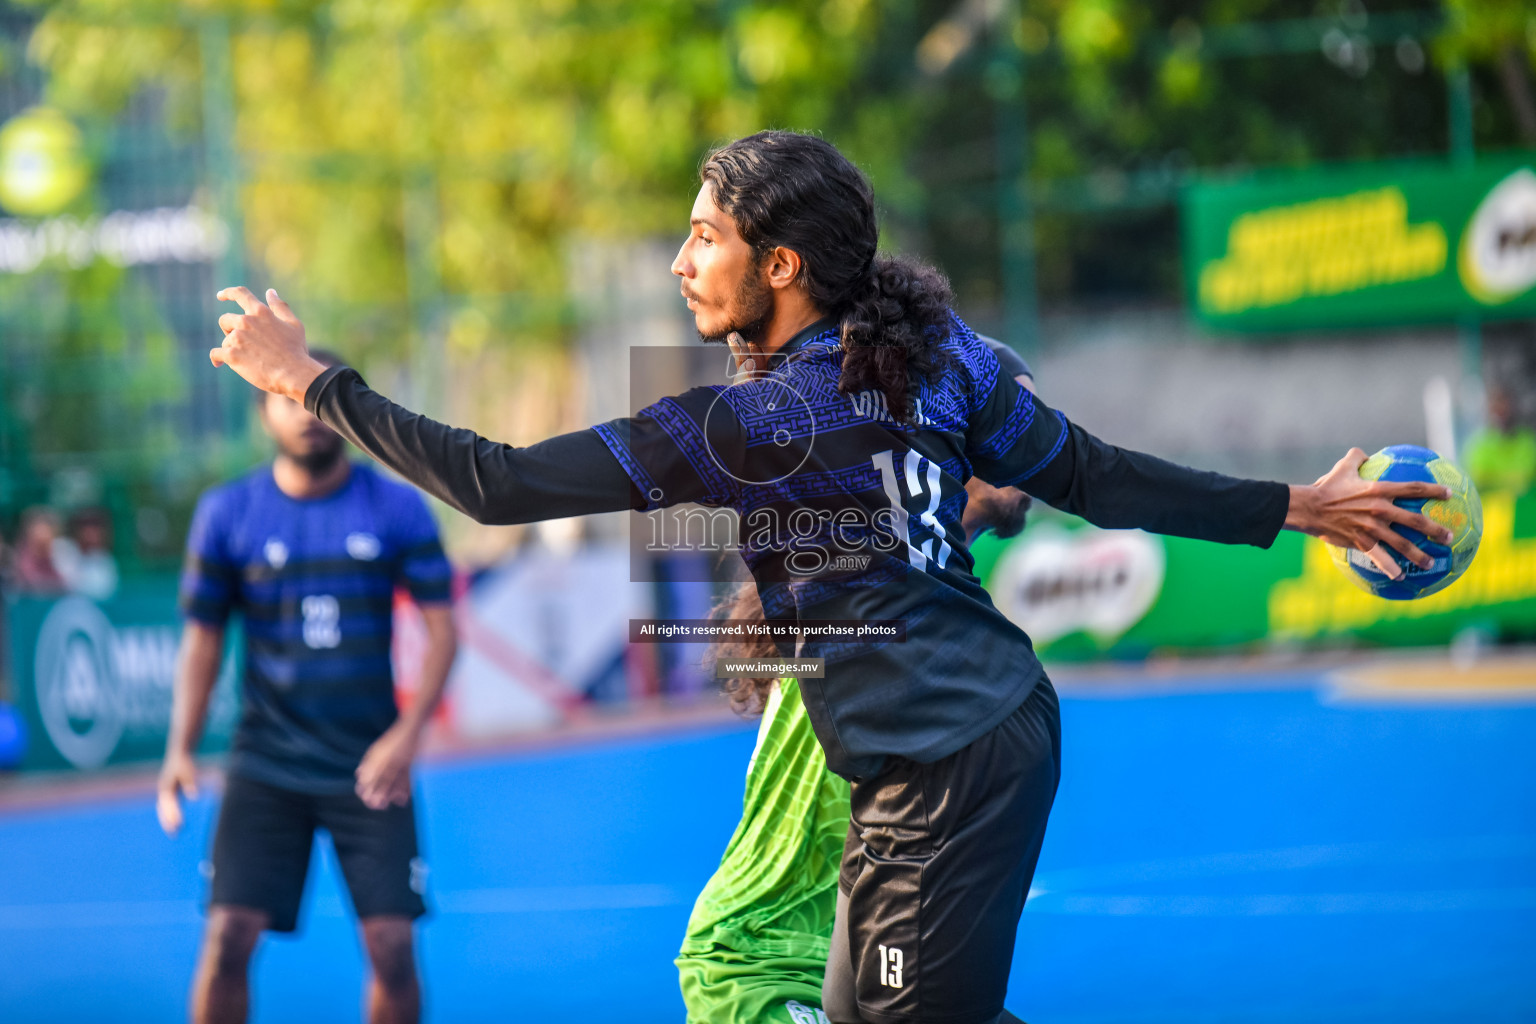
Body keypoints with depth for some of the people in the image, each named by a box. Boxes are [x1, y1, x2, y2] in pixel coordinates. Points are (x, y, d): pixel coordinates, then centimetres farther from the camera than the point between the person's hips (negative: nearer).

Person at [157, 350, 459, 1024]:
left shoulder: (398, 509, 0)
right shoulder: (226, 513, 2)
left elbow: (440, 625, -1)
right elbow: (203, 637, 7)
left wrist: (407, 733, -15)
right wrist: (181, 751, -5)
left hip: (370, 767, 0)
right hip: (266, 762, 0)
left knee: (392, 948, -7)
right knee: (227, 939, -11)